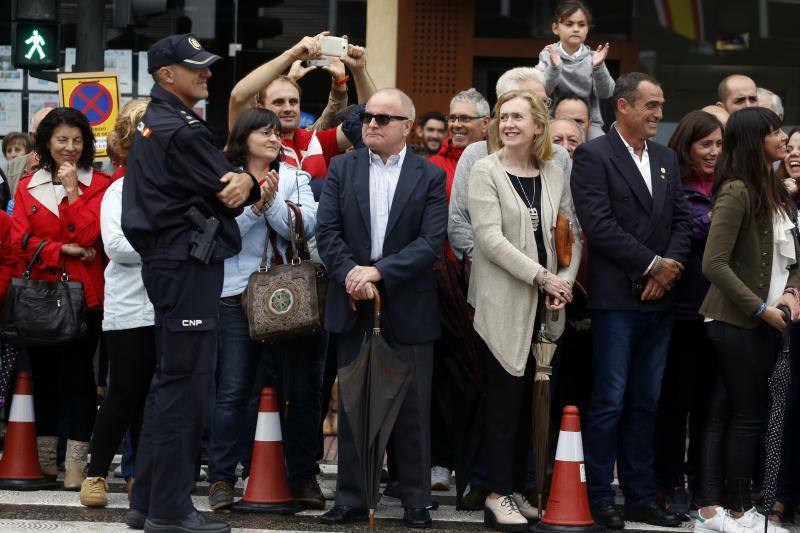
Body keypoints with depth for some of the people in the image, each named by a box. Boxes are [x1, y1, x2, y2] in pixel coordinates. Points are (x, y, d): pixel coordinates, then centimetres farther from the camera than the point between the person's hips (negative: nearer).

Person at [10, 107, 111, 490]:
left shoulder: (98, 185, 4)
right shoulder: (27, 188, 11)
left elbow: (89, 236, -10)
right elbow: (20, 242, 1)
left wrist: (72, 191, -11)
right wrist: (63, 250, -11)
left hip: (83, 296, -3)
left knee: (78, 375, -5)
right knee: (44, 375, 8)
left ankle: (76, 462, -4)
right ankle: (44, 460, 16)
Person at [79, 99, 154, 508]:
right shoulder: (120, 191, 1)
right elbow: (116, 245, -10)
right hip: (130, 309, -3)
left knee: (153, 397, 9)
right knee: (124, 394, 0)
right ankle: (96, 474, 12)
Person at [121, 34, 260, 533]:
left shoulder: (154, 123, 17)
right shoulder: (182, 130, -15)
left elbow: (223, 188, 13)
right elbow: (225, 194, -13)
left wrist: (238, 181, -7)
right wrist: (252, 182, 6)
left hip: (167, 261, 10)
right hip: (189, 264, -10)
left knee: (170, 380, 14)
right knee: (185, 383, -6)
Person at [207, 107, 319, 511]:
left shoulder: (295, 179, 11)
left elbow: (304, 228, -3)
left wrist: (272, 202, -15)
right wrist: (254, 206, -17)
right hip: (238, 295, -2)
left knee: (302, 390, 3)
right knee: (232, 391, -3)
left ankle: (303, 477, 14)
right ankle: (221, 478, 3)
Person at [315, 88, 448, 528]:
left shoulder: (430, 177, 1)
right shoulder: (342, 169, 7)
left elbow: (431, 242, -9)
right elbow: (327, 232, 0)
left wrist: (378, 271, -18)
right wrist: (350, 274, -16)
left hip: (409, 310, -2)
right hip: (354, 306, 2)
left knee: (412, 407, 3)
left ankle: (416, 501, 12)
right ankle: (351, 499, 14)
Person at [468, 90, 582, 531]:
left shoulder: (554, 175, 9)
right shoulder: (485, 171, -5)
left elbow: (573, 233, 9)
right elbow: (490, 238, -13)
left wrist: (566, 279, -8)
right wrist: (542, 276, -16)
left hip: (542, 302, 4)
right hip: (503, 300, -4)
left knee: (524, 397, 9)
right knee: (506, 398, -3)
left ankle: (516, 488, 16)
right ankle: (498, 496, 4)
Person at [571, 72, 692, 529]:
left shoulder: (667, 159, 16)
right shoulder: (594, 155, -5)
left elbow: (682, 219, 12)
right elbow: (598, 224, -14)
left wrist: (670, 268, -5)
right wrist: (652, 264, -13)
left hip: (659, 300, 6)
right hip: (617, 298, -6)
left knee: (646, 402, 10)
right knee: (610, 401, -3)